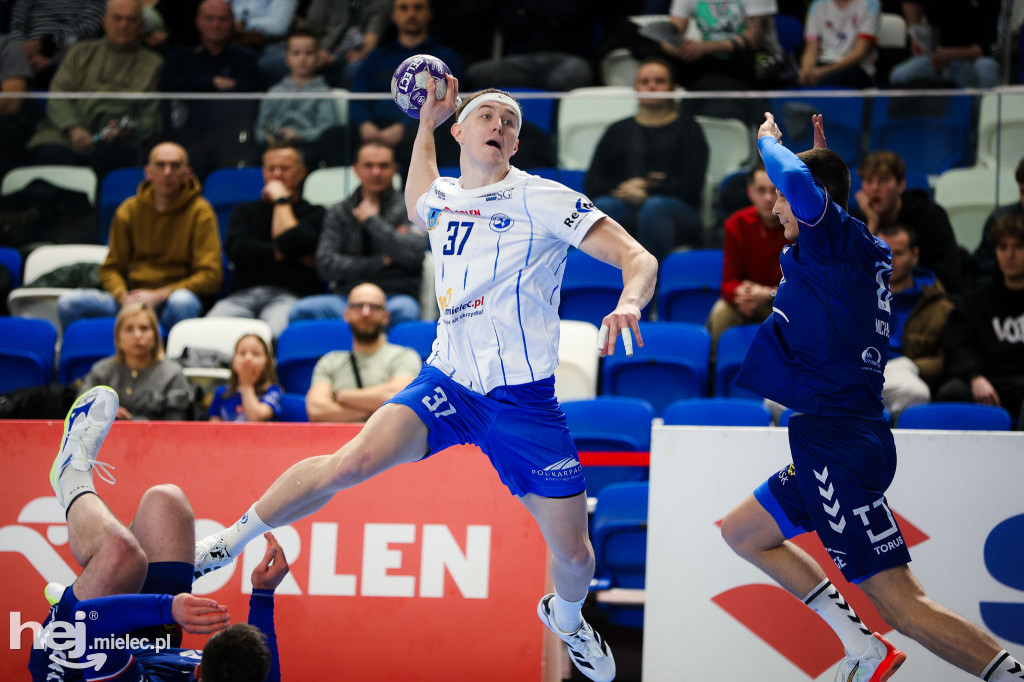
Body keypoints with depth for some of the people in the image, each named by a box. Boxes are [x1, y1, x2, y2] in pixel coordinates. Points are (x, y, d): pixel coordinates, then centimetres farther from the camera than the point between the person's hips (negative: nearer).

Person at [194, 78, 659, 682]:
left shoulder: (545, 199, -7)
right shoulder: (443, 198, 8)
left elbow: (639, 259, -13)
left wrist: (628, 303, -34)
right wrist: (426, 124, 29)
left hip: (525, 400, -2)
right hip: (447, 382, 2)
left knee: (574, 553, 2)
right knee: (353, 461, -23)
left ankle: (566, 617, 37)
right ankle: (231, 540, -9)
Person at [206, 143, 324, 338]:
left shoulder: (314, 214, 17)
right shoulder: (246, 211, 28)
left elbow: (292, 243, -6)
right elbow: (237, 250, 8)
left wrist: (281, 200, 8)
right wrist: (279, 254, 2)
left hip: (289, 296, -3)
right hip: (243, 295, 3)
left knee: (276, 329, -41)